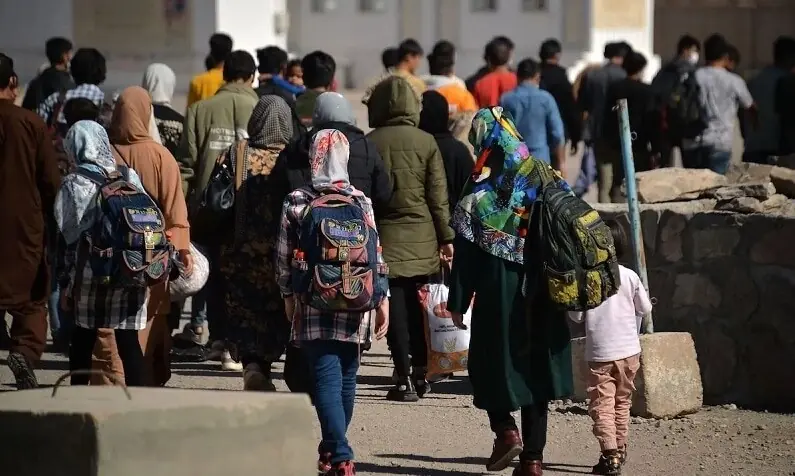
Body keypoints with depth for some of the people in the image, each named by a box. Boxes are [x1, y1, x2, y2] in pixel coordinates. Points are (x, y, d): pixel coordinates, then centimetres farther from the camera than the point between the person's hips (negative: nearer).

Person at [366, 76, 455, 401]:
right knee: (418, 307, 14)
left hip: (386, 236, -2)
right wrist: (446, 236, 5)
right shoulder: (426, 142, -1)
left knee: (396, 308, -1)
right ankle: (420, 374, 18)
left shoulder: (369, 143, -5)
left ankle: (405, 379, -6)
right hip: (422, 238, 2)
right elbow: (438, 195, 0)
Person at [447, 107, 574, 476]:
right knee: (536, 365, 10)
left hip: (498, 293, -4)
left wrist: (458, 303, -2)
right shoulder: (546, 179, 0)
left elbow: (466, 254, -8)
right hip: (542, 293, 4)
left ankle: (505, 429, -6)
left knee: (491, 360, 14)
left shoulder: (480, 192, -10)